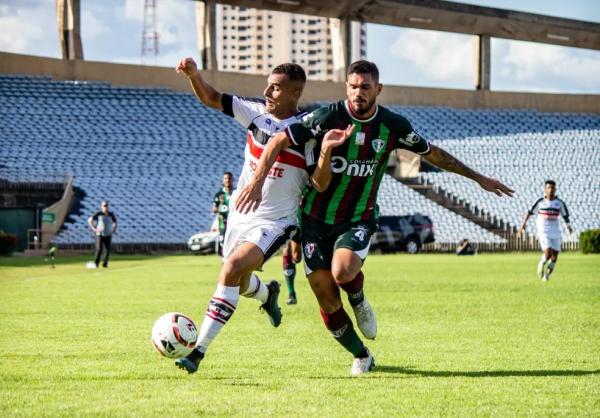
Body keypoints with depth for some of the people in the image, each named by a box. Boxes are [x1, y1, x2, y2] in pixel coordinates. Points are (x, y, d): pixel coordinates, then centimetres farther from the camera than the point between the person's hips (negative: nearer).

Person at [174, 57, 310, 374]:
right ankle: (267, 294, 61)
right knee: (239, 283, 21)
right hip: (240, 214, 6)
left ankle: (199, 350, -26)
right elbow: (212, 99, 1)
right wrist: (193, 74, -17)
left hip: (275, 222, -6)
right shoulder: (257, 111, -3)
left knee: (232, 268, -27)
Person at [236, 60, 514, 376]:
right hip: (316, 220, 0)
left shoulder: (393, 126, -4)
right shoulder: (327, 118, -13)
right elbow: (278, 142, -14)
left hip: (359, 220, 0)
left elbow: (433, 154, 11)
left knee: (343, 270, -31)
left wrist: (479, 178, 17)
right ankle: (361, 357, 21)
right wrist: (257, 180, -27)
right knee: (327, 301, -4)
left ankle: (359, 300, 6)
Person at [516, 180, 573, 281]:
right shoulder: (540, 202, -2)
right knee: (548, 253, -20)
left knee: (554, 256, 0)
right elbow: (530, 212, 7)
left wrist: (568, 226, -10)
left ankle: (547, 275, 22)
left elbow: (565, 215, 6)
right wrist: (523, 225, 1)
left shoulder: (560, 203, 0)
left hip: (555, 233, 2)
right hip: (543, 232, -2)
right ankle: (542, 264, 12)